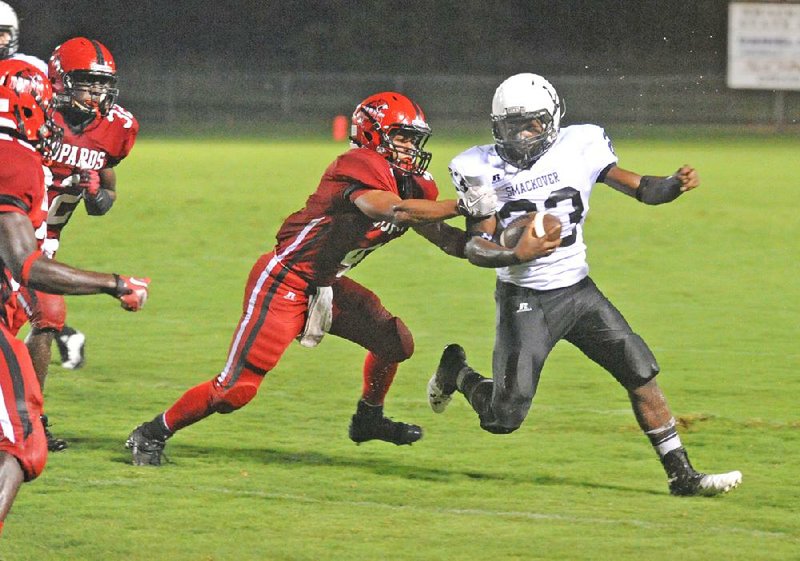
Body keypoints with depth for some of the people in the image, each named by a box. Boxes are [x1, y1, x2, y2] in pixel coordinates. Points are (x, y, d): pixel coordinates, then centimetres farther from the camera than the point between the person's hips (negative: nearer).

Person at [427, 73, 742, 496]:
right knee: (503, 419, -5)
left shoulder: (579, 148, -6)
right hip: (523, 299, -3)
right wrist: (516, 256, -34)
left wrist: (676, 184, -23)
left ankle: (681, 474, 4)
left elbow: (641, 189, -2)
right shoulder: (483, 170, -11)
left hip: (578, 290, 3)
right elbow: (475, 247, -14)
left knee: (641, 374, -6)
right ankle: (458, 373, 28)